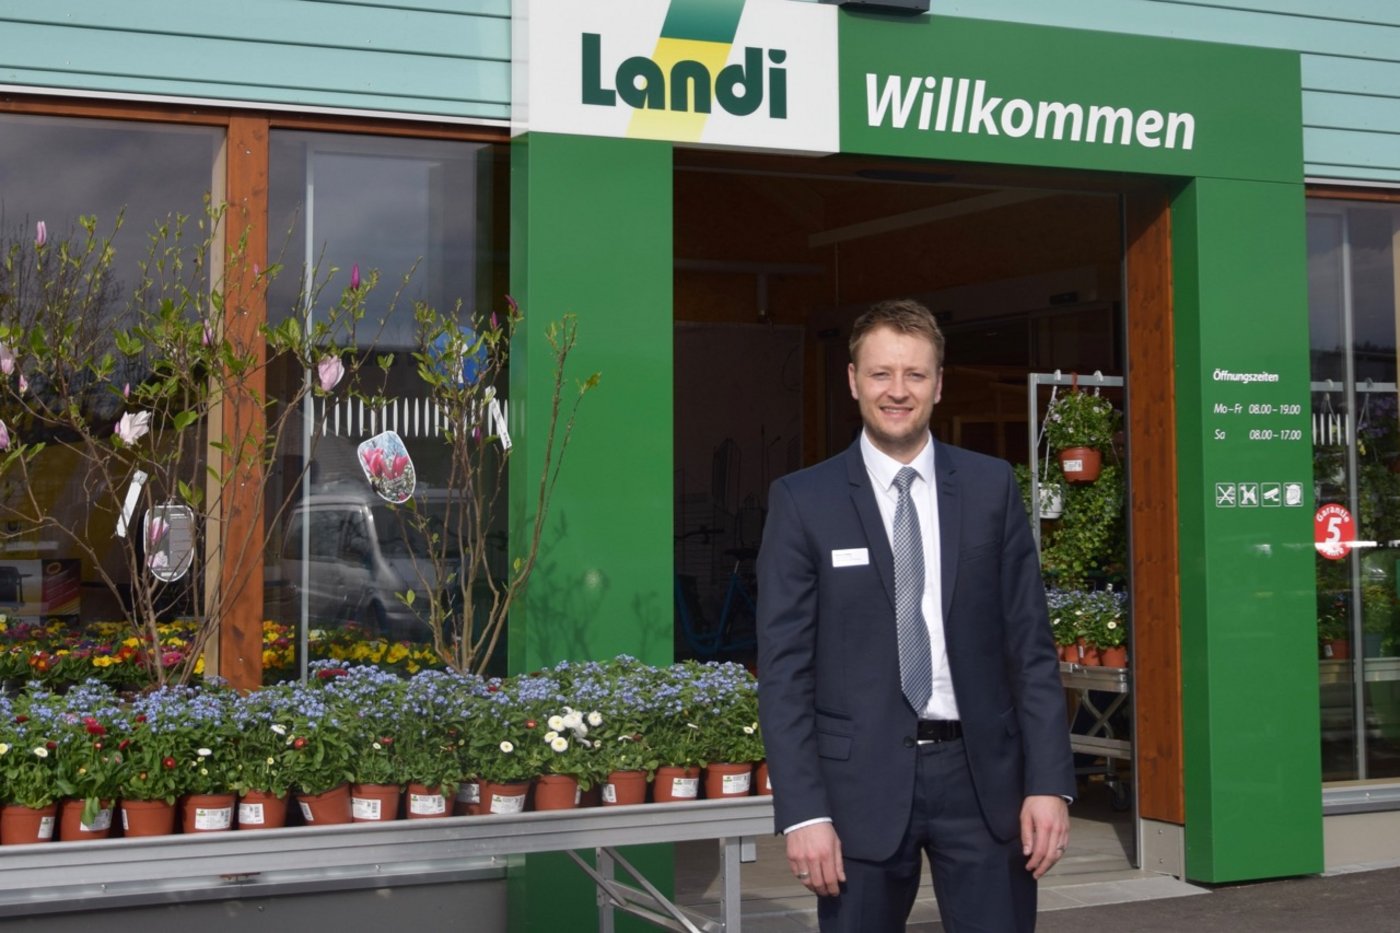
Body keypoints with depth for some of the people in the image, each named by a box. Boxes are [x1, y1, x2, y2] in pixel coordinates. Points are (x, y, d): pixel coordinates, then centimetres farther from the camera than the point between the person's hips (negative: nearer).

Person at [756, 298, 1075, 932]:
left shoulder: (991, 486, 5)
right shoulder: (802, 500, -1)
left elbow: (1031, 648, 5)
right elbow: (784, 668, -3)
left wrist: (1049, 782, -2)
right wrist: (803, 810, -9)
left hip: (982, 773, 2)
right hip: (862, 780, -1)